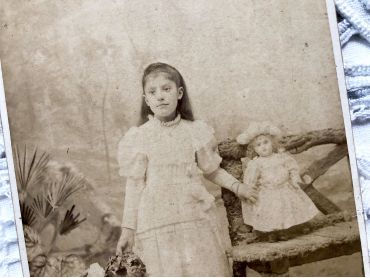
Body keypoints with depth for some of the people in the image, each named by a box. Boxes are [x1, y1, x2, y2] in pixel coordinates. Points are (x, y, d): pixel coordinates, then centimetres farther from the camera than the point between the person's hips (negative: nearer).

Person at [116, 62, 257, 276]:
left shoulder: (197, 131, 3)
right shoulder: (137, 138, -2)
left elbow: (211, 170, 17)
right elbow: (135, 186, 2)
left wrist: (237, 186, 9)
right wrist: (128, 228, 2)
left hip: (197, 220, 2)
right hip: (158, 225, -2)